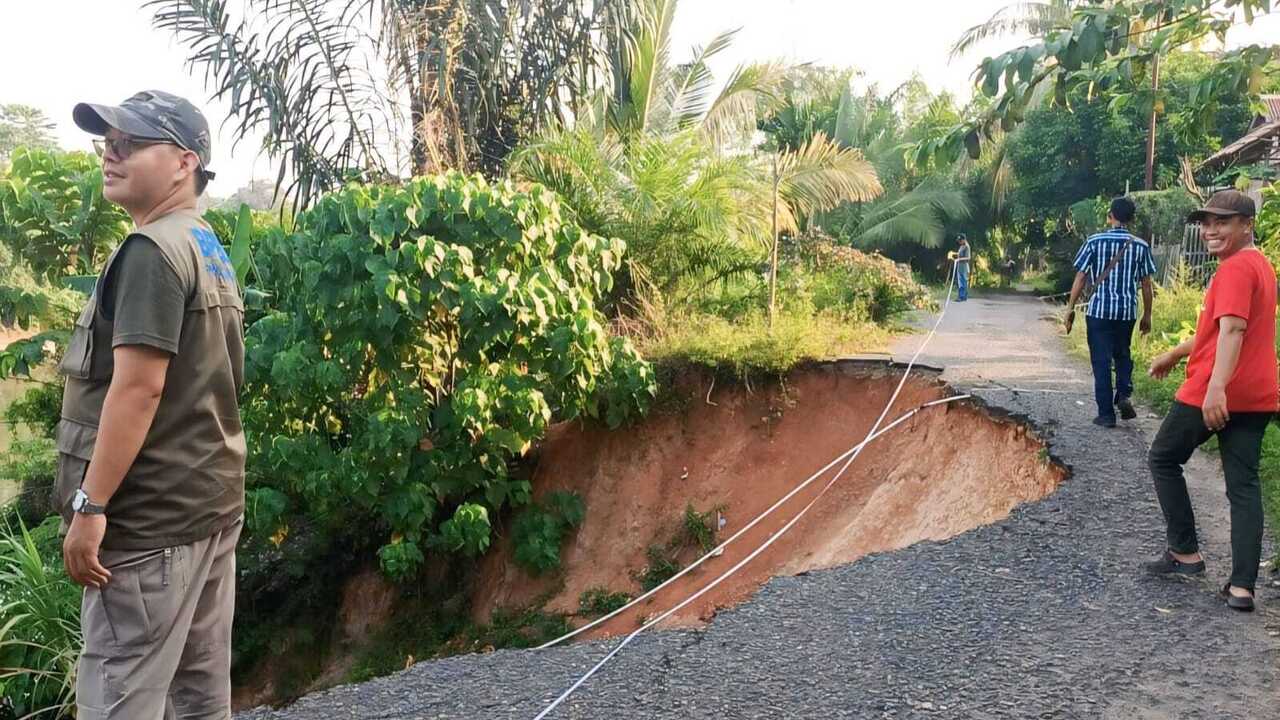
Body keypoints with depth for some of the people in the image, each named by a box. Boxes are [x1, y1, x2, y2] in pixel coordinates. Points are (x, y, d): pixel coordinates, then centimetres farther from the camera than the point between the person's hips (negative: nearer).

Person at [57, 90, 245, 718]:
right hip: (213, 501, 10)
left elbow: (138, 385, -21)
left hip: (152, 515, -10)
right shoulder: (212, 253, 16)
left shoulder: (151, 250, -14)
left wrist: (89, 504, -19)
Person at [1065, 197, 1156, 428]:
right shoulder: (1141, 246, 0)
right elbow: (1146, 285, 3)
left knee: (1101, 361, 4)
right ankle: (1124, 395, 0)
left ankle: (1106, 414, 4)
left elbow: (1080, 278, -5)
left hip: (1099, 310, -2)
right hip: (1127, 311, 2)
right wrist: (1147, 315, 12)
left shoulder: (1094, 242, -5)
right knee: (1122, 355, 22)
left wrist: (1070, 308, 2)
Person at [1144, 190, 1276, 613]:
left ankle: (1185, 553, 14)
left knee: (1163, 460, 11)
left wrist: (1216, 386, -36)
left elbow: (1232, 329, -26)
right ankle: (1242, 587, 2)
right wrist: (1176, 354, 35)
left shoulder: (1235, 268, -13)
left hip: (1215, 393, -9)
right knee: (1244, 486, 5)